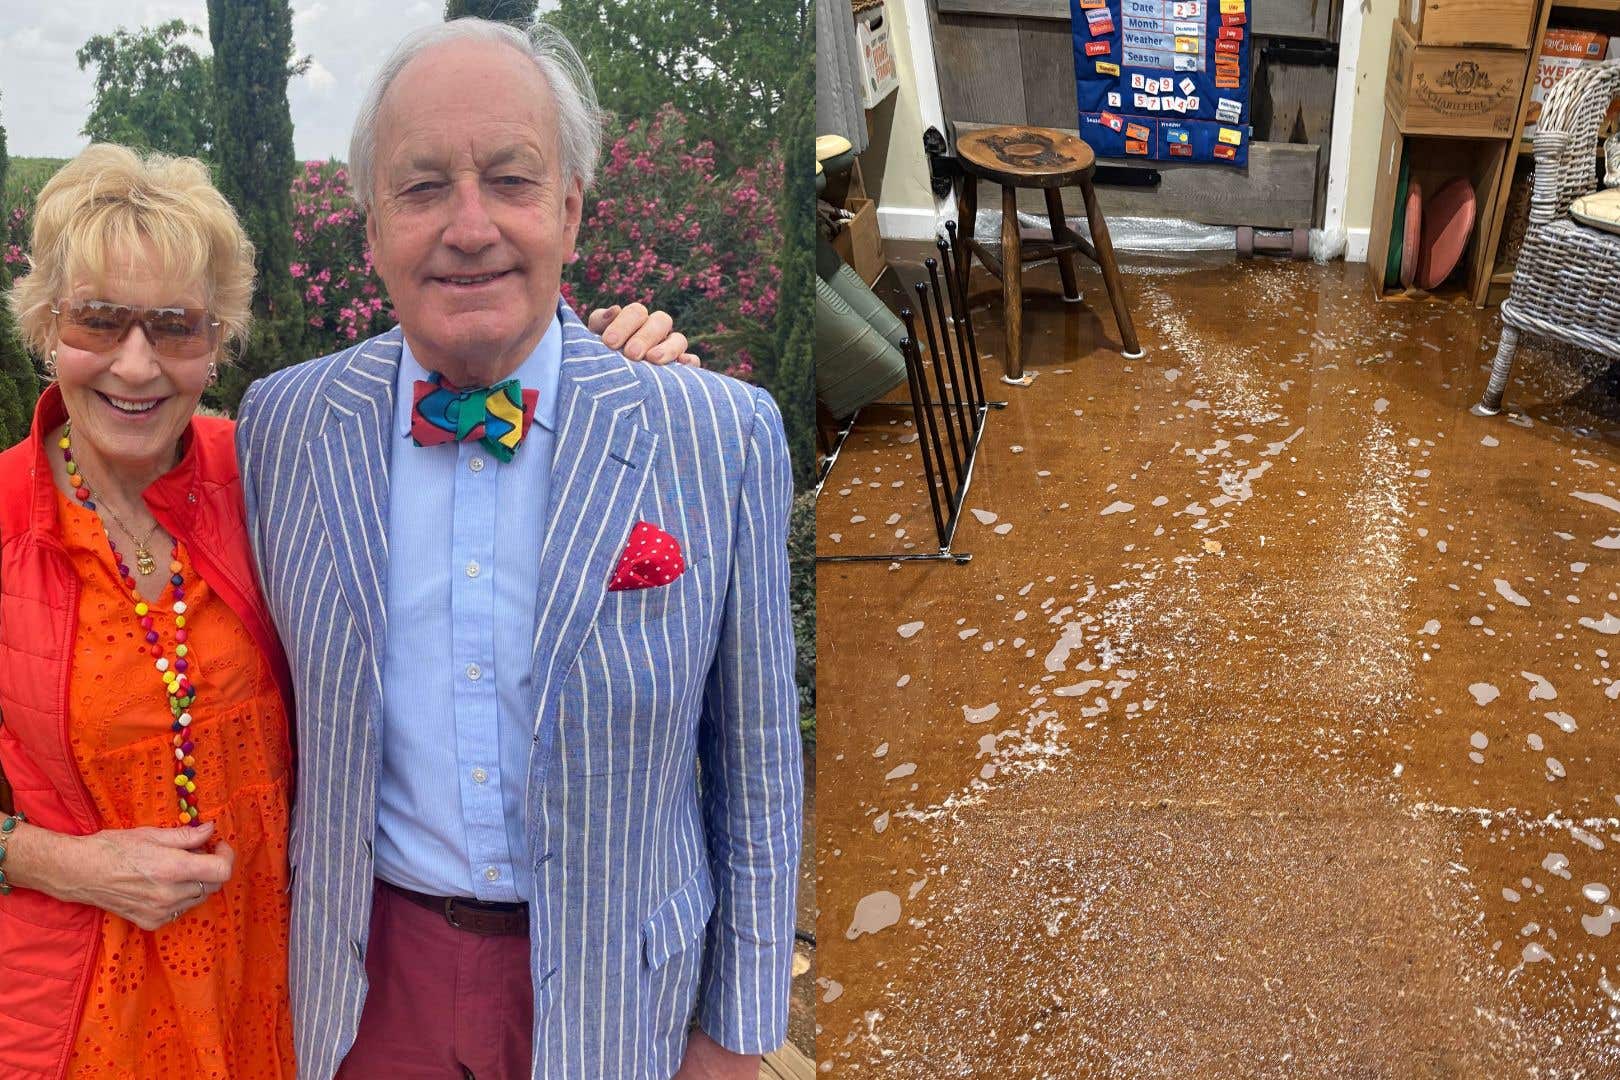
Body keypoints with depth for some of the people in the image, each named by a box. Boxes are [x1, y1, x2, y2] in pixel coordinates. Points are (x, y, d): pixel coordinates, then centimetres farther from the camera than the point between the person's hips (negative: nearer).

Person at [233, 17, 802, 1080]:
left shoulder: (724, 439, -15)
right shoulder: (283, 423, -7)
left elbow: (756, 763, -7)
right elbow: (290, 706, 5)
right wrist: (303, 948, 12)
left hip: (611, 984, -1)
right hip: (373, 979, 2)